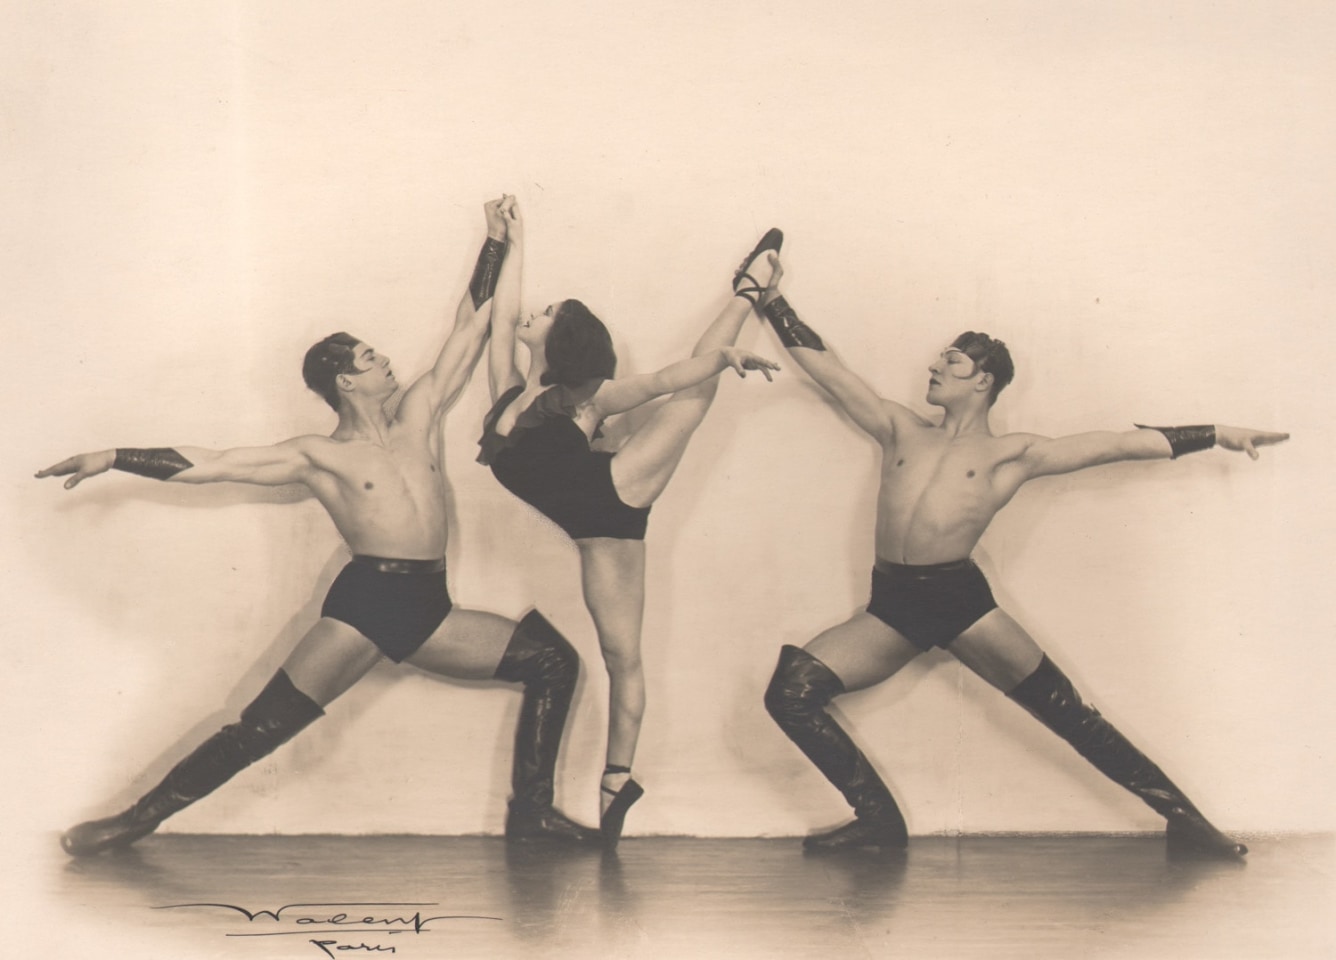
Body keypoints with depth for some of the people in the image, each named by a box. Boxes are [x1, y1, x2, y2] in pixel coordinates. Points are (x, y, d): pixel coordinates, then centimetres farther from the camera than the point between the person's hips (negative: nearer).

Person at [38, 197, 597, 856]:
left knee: (553, 659, 1)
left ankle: (531, 810, 6)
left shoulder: (418, 417, 15)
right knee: (260, 729, -11)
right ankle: (137, 820, -2)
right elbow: (209, 464, 2)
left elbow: (470, 326, 18)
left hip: (428, 613, 5)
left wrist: (495, 242, 18)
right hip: (364, 605, -5)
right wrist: (112, 459, -2)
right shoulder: (319, 458, 4)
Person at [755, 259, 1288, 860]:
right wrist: (770, 299, 19)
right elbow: (821, 363, 18)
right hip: (892, 606, 3)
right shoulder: (900, 431, 17)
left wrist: (1218, 435, 3)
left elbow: (1120, 444, 5)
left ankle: (1185, 821, 7)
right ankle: (878, 821, 0)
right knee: (791, 690, -11)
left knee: (1071, 716, -4)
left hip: (960, 600, -3)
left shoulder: (1011, 455, 8)